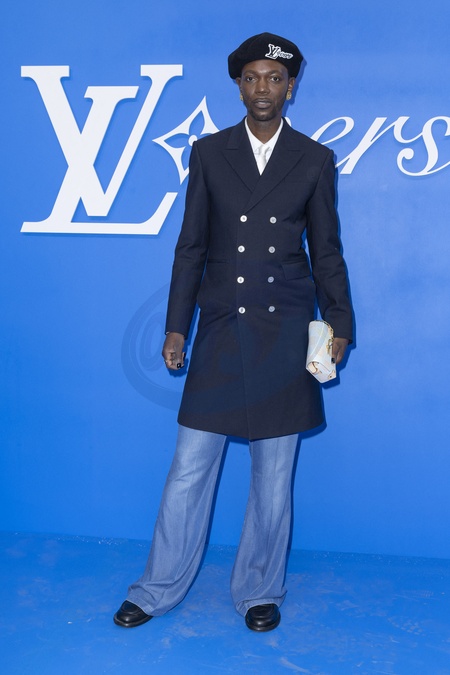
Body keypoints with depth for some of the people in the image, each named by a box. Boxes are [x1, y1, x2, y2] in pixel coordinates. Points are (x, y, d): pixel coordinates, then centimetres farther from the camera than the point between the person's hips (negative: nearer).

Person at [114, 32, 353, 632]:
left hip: (285, 332, 0)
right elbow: (190, 246, 6)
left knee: (274, 475, 8)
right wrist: (176, 328, 2)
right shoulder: (209, 153, 6)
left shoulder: (315, 160, 5)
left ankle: (260, 593, 25)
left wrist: (340, 323, -1)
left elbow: (327, 250, 8)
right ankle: (159, 590, 21)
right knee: (190, 467, 4)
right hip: (221, 329, 1)